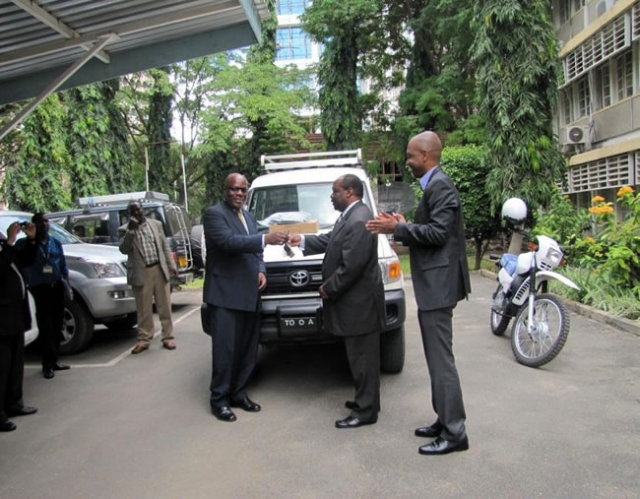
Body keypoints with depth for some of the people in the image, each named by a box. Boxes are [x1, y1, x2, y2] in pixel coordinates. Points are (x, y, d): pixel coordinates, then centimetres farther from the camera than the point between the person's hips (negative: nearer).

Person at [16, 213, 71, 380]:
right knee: (45, 327, -6)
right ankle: (48, 364, 2)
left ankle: (54, 360, 19)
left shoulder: (56, 243, 12)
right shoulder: (24, 244, -2)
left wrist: (67, 284, 11)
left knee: (57, 325, 8)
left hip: (57, 287, 5)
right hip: (40, 289, -4)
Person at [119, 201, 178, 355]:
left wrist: (171, 265, 5)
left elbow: (165, 247, 11)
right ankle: (144, 339, 15)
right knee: (143, 309, 4)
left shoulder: (156, 224, 10)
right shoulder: (124, 230, 3)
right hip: (141, 273, -1)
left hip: (159, 269, 2)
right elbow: (124, 250, -10)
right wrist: (130, 230, -18)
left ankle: (168, 337, 14)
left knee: (164, 306, 5)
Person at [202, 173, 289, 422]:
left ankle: (238, 393, 24)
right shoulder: (214, 213, -6)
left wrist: (261, 270, 2)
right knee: (225, 349, -4)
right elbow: (229, 241, -22)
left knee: (248, 349, 11)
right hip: (224, 294, -7)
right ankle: (219, 398, 10)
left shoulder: (249, 217, 19)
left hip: (249, 294, 8)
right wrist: (266, 238, -29)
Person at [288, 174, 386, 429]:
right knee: (360, 356, 19)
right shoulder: (350, 215, 12)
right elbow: (330, 240, 22)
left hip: (360, 302, -11)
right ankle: (365, 400, 32)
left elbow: (351, 266, -26)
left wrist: (328, 288, -14)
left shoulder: (359, 221, -23)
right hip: (355, 300, 11)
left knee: (363, 358, 0)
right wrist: (303, 241, 13)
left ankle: (365, 410, 11)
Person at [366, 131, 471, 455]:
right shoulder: (434, 185, 17)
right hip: (432, 284, 11)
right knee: (437, 358, 15)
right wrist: (403, 228, 10)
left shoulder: (439, 185, -14)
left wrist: (398, 228, -17)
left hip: (438, 285, -11)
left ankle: (454, 433, 4)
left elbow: (438, 233, -22)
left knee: (441, 359, -5)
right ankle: (445, 421, 26)